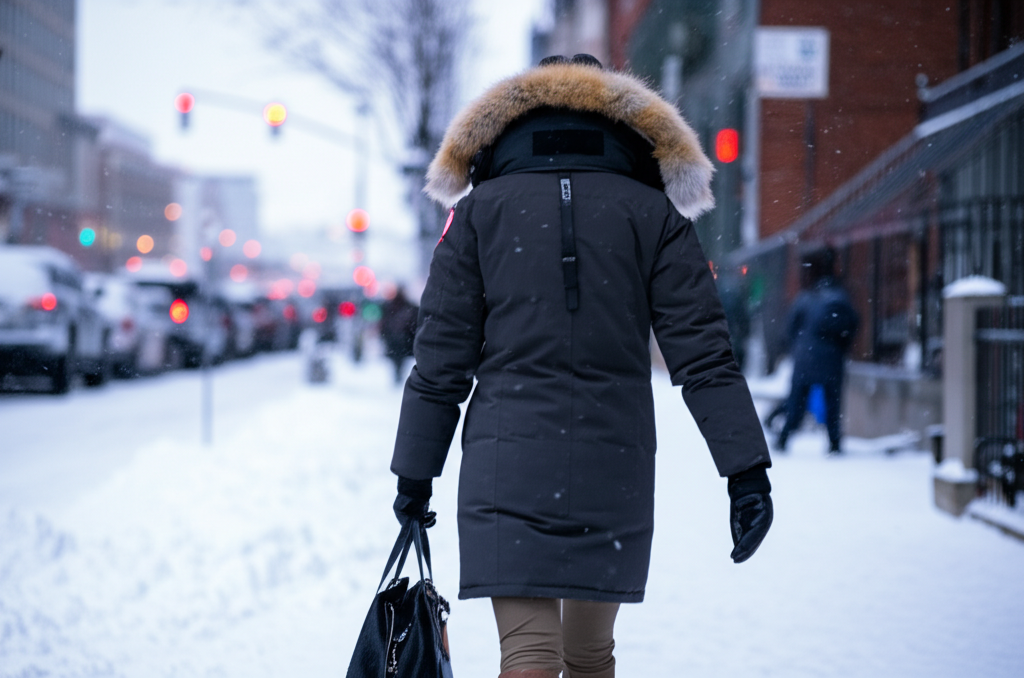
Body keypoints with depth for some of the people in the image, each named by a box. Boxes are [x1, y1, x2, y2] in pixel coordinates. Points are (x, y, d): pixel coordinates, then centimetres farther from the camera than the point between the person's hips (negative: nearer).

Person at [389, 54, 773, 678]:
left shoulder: (480, 210, 5)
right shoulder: (653, 213, 6)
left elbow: (441, 360, 2)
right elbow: (703, 352, -2)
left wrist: (415, 472, 9)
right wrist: (747, 468, -2)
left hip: (507, 464, -1)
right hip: (616, 466, 2)